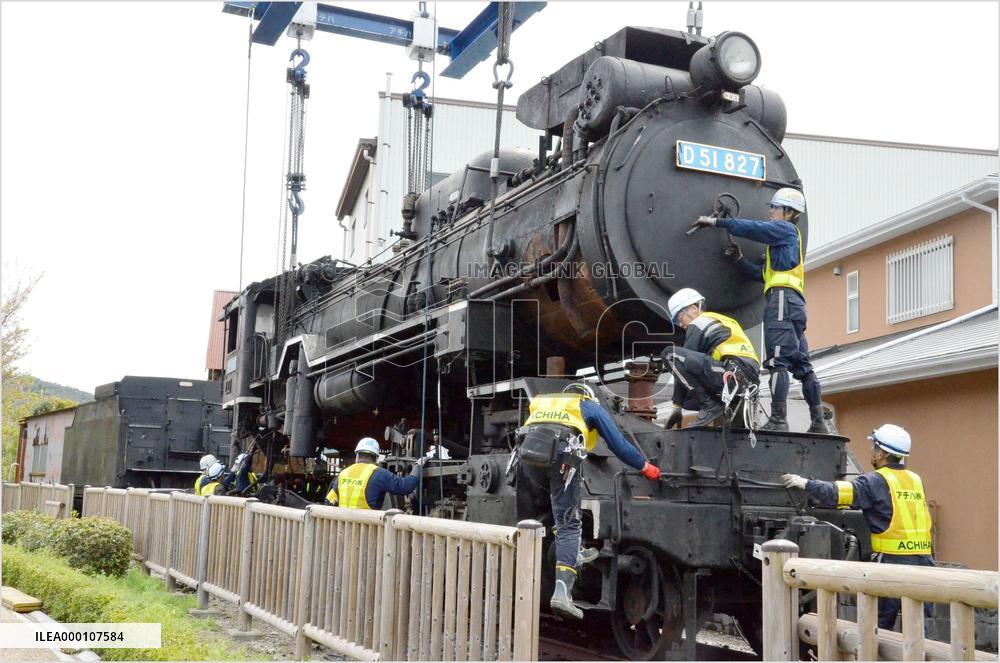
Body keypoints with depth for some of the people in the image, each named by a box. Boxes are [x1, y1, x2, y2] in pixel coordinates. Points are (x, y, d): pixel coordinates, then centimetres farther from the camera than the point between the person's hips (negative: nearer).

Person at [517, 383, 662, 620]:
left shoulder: (539, 401, 37)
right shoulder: (590, 406, 27)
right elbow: (618, 444, 25)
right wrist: (646, 467, 36)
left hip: (527, 450, 4)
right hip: (561, 454, -3)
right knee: (568, 524, -1)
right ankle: (562, 591, -13)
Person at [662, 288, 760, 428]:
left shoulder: (698, 323, 5)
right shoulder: (723, 321, 31)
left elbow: (683, 365, 1)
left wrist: (676, 406, 3)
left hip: (733, 374, -9)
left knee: (670, 353, -11)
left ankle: (711, 406, -12)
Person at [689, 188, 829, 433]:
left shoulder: (786, 229, 6)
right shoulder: (781, 242, 32)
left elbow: (751, 228, -7)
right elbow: (760, 274, 25)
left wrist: (716, 221, -3)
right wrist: (739, 258, 14)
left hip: (782, 298, -10)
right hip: (795, 303, 10)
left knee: (777, 361, -16)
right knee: (801, 364, 7)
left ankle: (778, 420, -23)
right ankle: (818, 423, 7)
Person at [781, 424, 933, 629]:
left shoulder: (876, 481, -8)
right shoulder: (915, 480, 12)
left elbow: (835, 493, -13)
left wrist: (805, 483, -1)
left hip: (893, 560, -6)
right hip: (923, 560, 6)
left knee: (880, 626, 5)